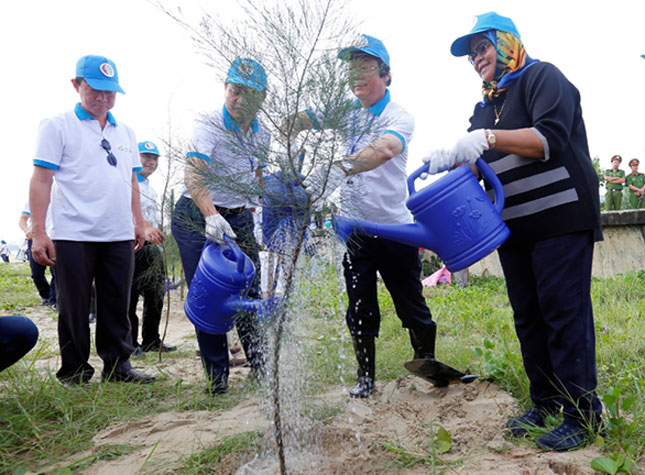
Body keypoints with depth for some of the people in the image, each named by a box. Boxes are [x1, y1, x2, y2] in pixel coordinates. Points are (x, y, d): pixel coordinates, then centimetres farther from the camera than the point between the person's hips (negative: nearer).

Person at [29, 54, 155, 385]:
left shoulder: (125, 133, 18)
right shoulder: (57, 126, 2)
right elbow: (41, 180, -4)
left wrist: (138, 223, 15)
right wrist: (38, 232, -11)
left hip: (120, 235, 5)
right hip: (73, 235, -4)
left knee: (117, 307, 8)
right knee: (74, 308, 3)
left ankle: (118, 366, 19)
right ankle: (74, 373, 16)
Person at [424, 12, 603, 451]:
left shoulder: (542, 77, -1)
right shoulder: (485, 108, 21)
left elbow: (551, 138, -16)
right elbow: (479, 162, 14)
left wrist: (488, 138, -25)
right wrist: (448, 159, -7)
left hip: (560, 218, -7)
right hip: (514, 226, 8)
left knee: (564, 311, -8)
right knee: (528, 315, 8)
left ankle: (582, 413, 0)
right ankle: (545, 402, 19)